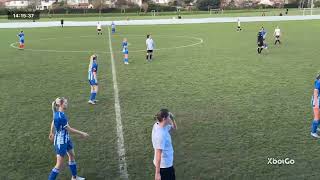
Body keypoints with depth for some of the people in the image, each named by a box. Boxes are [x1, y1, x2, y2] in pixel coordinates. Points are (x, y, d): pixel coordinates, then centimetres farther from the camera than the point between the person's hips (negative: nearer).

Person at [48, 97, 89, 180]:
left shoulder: (58, 113, -2)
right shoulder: (60, 116, -30)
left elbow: (53, 122, 15)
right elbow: (69, 129, -23)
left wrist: (51, 133, 31)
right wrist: (82, 133, -14)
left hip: (66, 138, 10)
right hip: (60, 142, -10)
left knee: (72, 155, 23)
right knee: (59, 165, -2)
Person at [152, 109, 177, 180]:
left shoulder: (158, 125, -4)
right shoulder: (160, 134, -30)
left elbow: (174, 128, 14)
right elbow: (158, 154, -28)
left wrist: (172, 118, -6)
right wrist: (157, 173, -24)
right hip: (164, 165, -9)